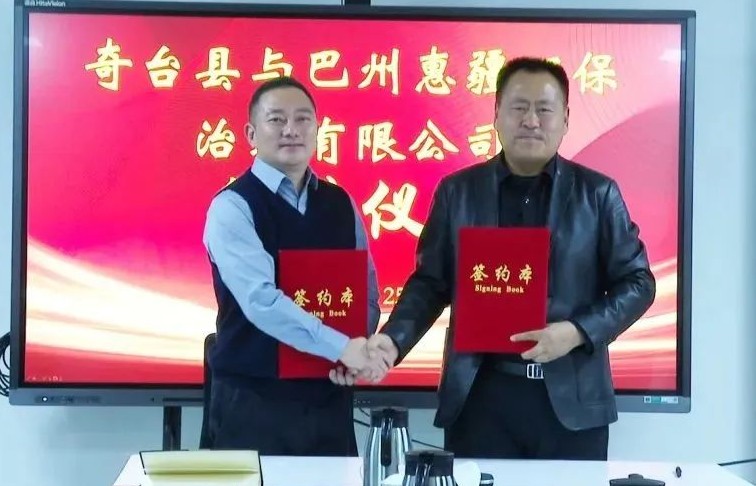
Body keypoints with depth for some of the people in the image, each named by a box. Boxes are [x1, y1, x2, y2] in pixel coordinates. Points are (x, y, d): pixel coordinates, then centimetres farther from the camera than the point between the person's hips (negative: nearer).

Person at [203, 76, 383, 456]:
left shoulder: (341, 205, 8)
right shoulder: (232, 207, -10)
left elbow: (366, 293, 9)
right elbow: (262, 300, -23)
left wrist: (358, 350, -10)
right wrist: (340, 347, -28)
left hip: (328, 397, 5)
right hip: (253, 401, -5)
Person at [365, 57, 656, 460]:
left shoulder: (597, 193, 4)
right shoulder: (457, 191, 7)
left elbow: (637, 282, 5)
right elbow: (430, 282, 9)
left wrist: (578, 332, -11)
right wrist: (393, 339, -9)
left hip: (572, 400, 0)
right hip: (480, 397, 0)